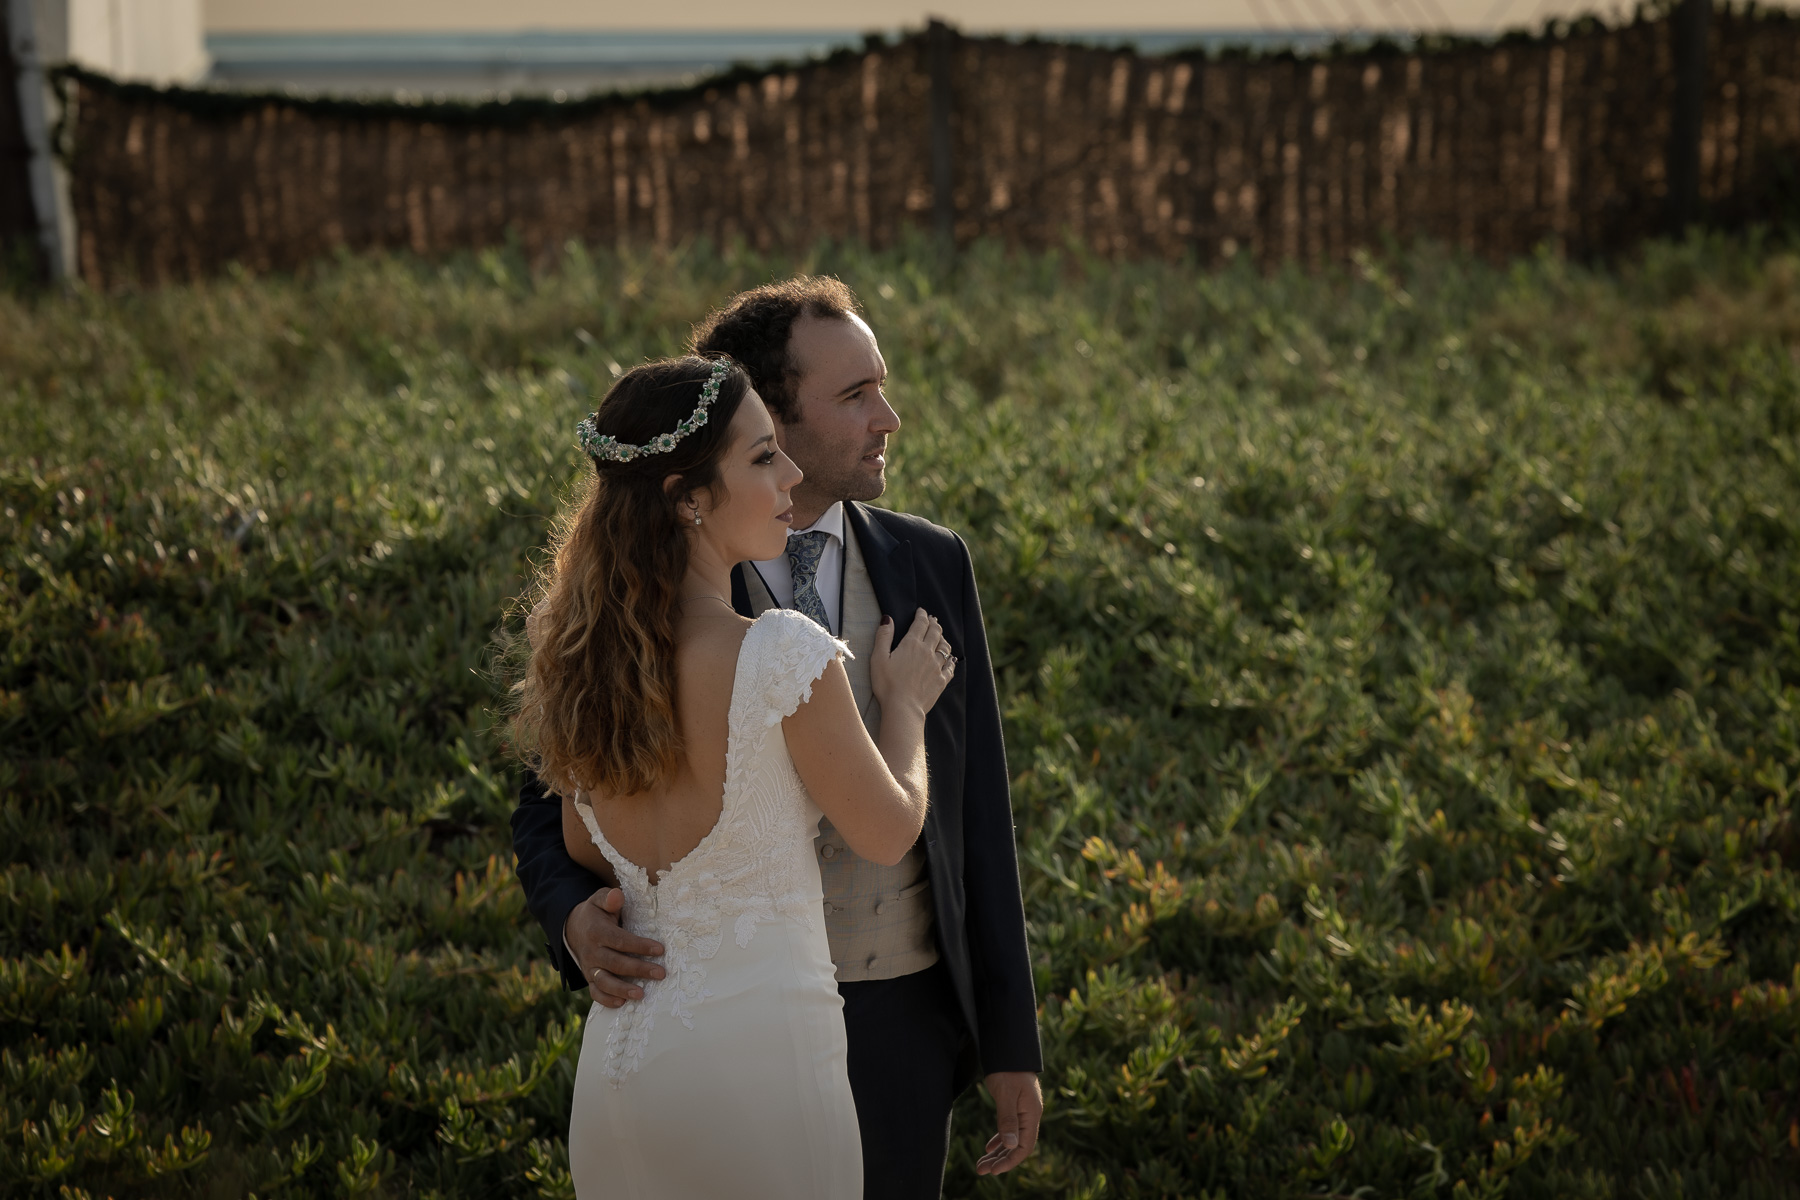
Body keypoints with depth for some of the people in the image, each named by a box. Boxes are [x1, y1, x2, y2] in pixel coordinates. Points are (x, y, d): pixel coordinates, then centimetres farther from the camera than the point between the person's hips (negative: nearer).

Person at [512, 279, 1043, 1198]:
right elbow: (551, 810, -2)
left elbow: (977, 815, 3)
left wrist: (1011, 1042, 2)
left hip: (899, 1018, 2)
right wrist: (578, 923, -25)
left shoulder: (932, 565, 0)